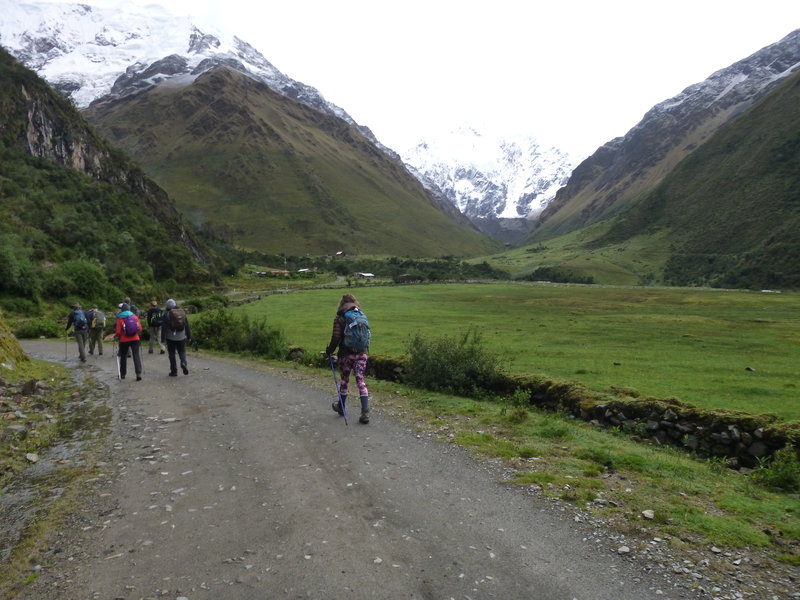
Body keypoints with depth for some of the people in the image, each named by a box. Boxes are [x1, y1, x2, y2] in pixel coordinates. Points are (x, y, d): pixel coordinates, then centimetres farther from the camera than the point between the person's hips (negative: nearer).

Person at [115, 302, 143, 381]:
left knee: (123, 357, 14)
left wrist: (116, 336, 10)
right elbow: (140, 328, 3)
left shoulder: (120, 318, -8)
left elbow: (118, 332, -10)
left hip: (124, 340, -2)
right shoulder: (134, 316, 1)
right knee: (136, 356, 1)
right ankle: (138, 373, -11)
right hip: (135, 339, 2)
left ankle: (122, 374, 24)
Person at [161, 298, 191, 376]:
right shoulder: (183, 312, 3)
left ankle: (174, 371, 9)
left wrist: (163, 338, -5)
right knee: (182, 351, 14)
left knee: (172, 354, 7)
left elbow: (164, 327, -9)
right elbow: (187, 325, 6)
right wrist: (189, 336, 12)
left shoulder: (167, 314, -8)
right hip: (181, 337, 3)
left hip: (171, 338, -3)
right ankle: (183, 363, -15)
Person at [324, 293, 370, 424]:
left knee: (345, 380, 14)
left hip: (347, 354, -3)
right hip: (362, 353, 3)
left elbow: (336, 338, -9)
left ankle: (341, 406, 33)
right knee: (361, 381, 1)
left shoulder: (339, 318, -6)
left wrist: (329, 351, 3)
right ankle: (365, 412, -7)